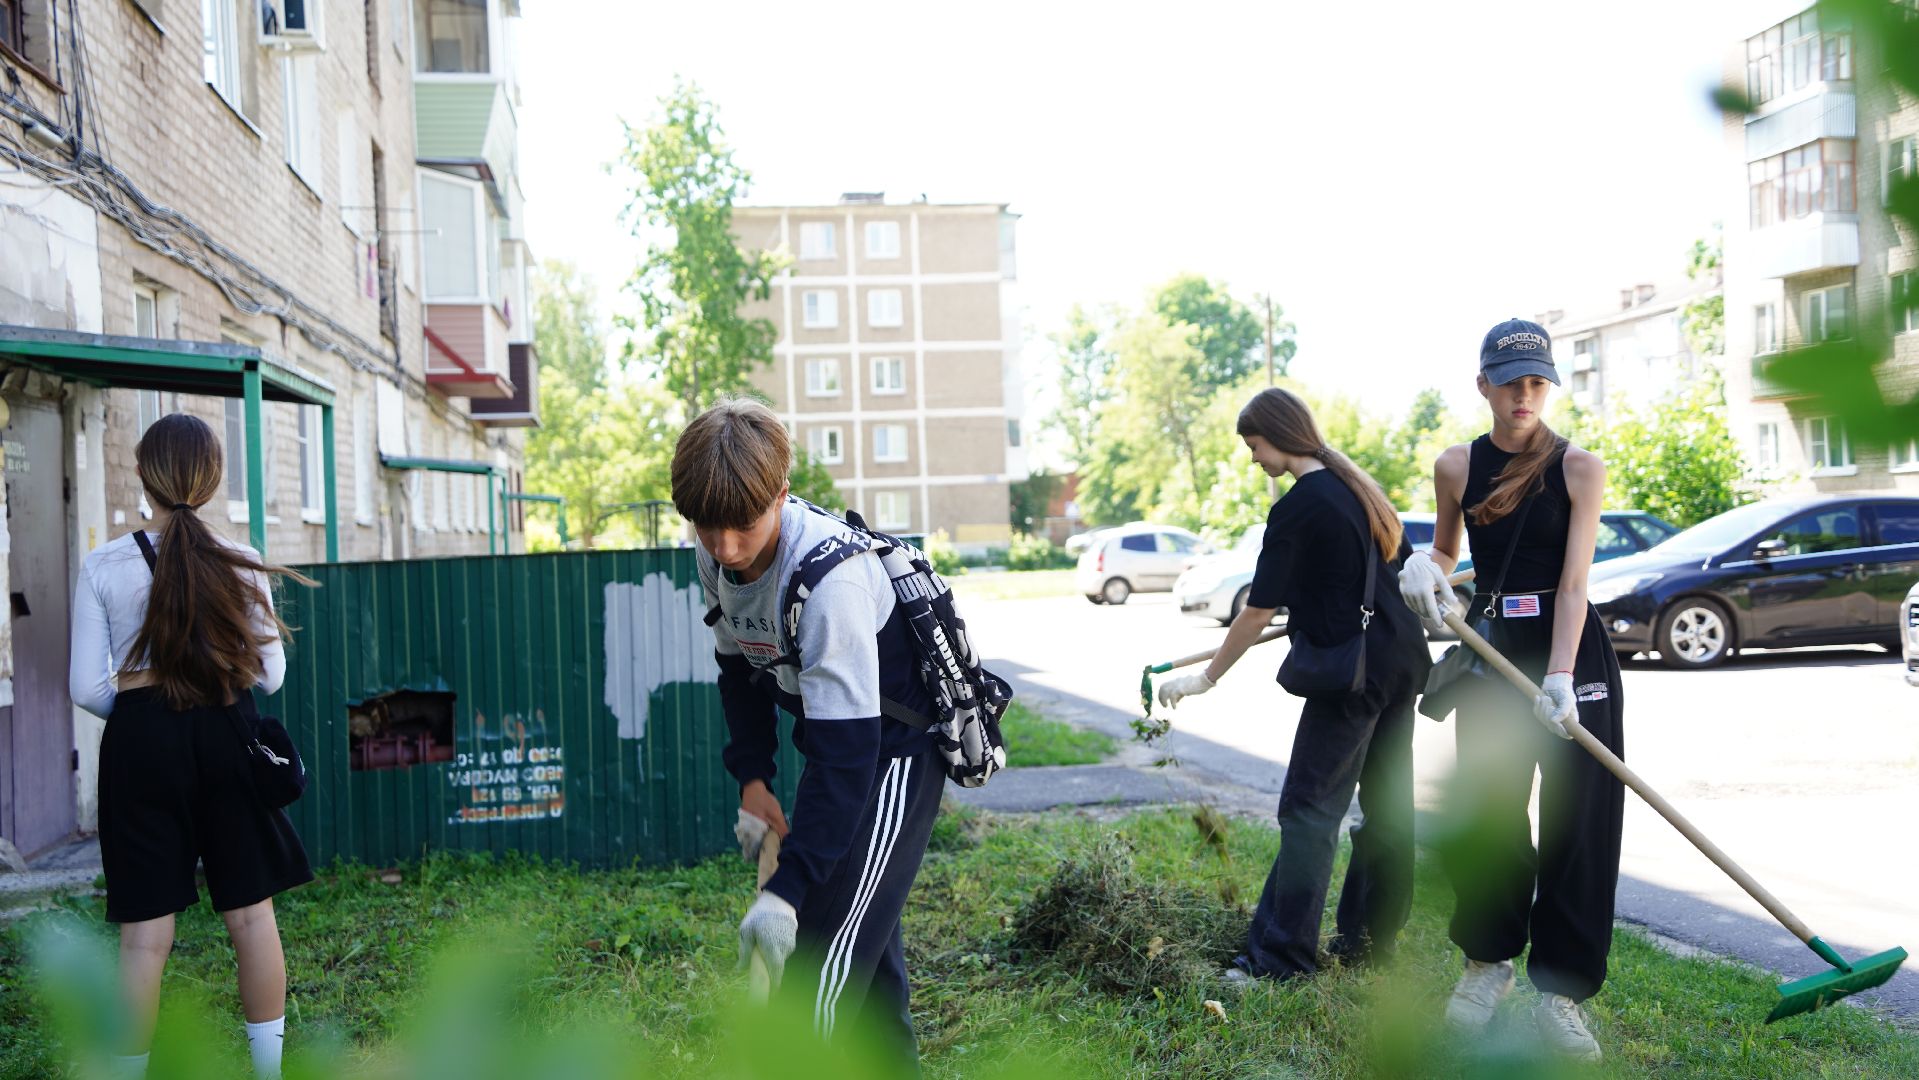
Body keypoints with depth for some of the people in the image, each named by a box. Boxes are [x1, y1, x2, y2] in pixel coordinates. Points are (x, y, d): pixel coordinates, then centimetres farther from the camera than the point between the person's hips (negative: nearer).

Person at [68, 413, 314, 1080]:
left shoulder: (104, 567, -5)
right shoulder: (241, 563, -3)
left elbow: (87, 687, -4)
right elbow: (270, 674, 0)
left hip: (142, 745, -1)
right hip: (227, 735, 1)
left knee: (145, 930, 4)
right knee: (251, 913, 10)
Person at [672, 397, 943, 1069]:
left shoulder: (831, 579, -32)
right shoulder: (716, 556, -8)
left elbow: (846, 752, -34)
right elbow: (740, 667, 10)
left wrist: (786, 891, -36)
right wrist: (751, 778, 0)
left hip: (896, 749, -8)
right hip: (838, 739, 8)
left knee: (824, 950, -14)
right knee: (862, 937, 17)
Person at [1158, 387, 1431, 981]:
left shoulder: (1297, 508, -14)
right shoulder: (1356, 485, 11)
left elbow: (1258, 611, -13)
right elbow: (1403, 564, 22)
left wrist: (1206, 678, -3)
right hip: (1403, 658, 9)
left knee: (1309, 809, -6)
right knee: (1386, 804, 13)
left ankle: (1281, 954, -4)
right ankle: (1371, 937, 23)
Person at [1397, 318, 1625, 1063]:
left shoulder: (1579, 469, -5)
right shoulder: (1456, 467, 3)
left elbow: (1572, 582, -13)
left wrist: (1559, 678, -23)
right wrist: (1424, 566, -5)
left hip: (1572, 652, -2)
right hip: (1491, 653, 2)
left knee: (1579, 819, -2)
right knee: (1486, 813, 5)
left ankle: (1559, 988, 9)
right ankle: (1488, 960, 27)